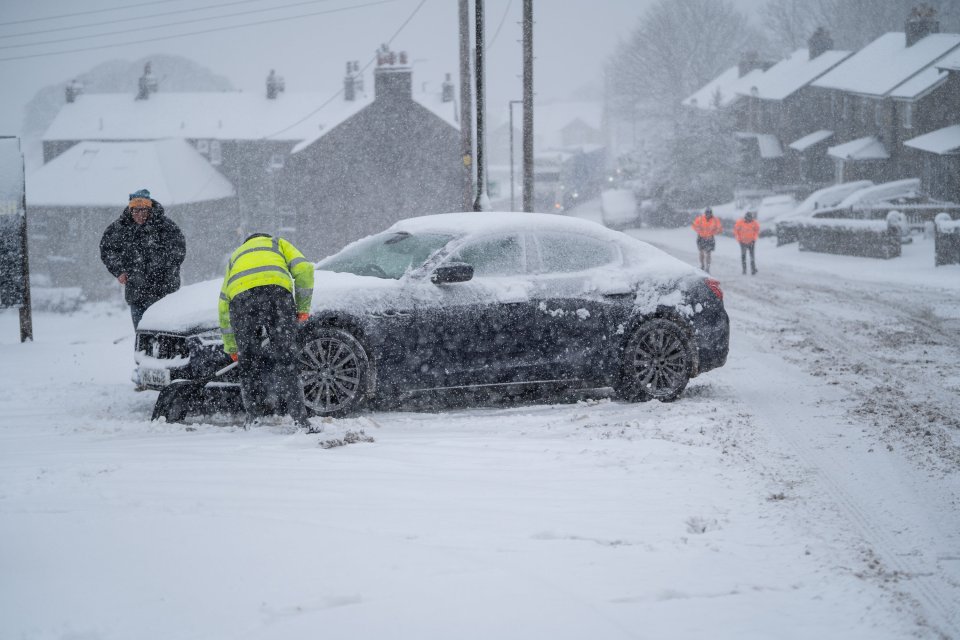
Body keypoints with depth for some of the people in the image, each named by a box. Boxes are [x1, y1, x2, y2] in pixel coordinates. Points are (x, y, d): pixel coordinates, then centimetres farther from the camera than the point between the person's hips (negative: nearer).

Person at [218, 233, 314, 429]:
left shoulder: (235, 256, 40)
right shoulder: (278, 244, 35)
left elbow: (223, 305, 37)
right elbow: (304, 269, 14)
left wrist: (231, 347, 40)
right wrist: (303, 307, 20)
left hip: (240, 295, 2)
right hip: (277, 291, -2)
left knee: (249, 362, 11)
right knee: (285, 358, 0)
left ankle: (254, 416, 7)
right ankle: (298, 417, -5)